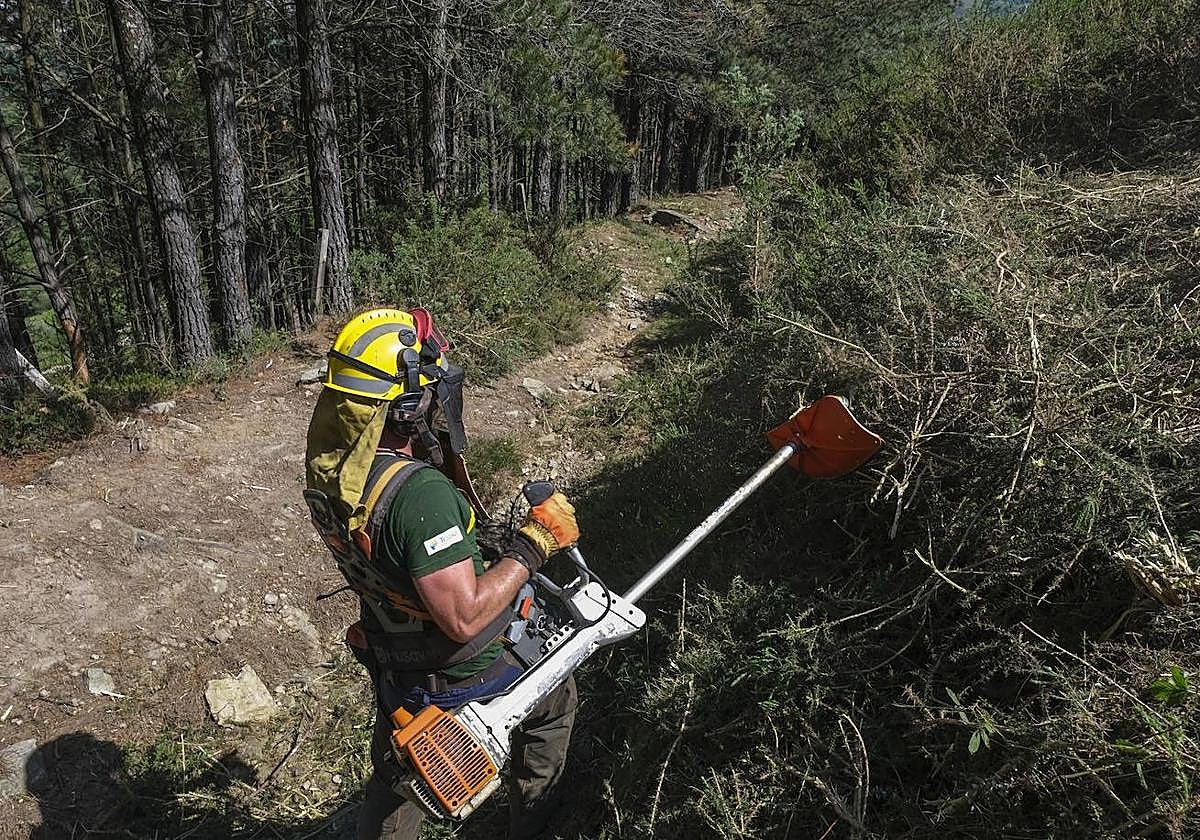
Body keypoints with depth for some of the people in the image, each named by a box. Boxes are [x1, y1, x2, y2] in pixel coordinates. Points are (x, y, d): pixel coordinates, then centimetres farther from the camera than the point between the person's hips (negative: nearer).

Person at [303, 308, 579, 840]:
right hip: (459, 678, -6)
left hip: (390, 668, 7)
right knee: (555, 697, 25)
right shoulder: (420, 492, -39)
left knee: (395, 781, 29)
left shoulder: (330, 464, -12)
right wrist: (534, 542, -27)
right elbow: (464, 617, -35)